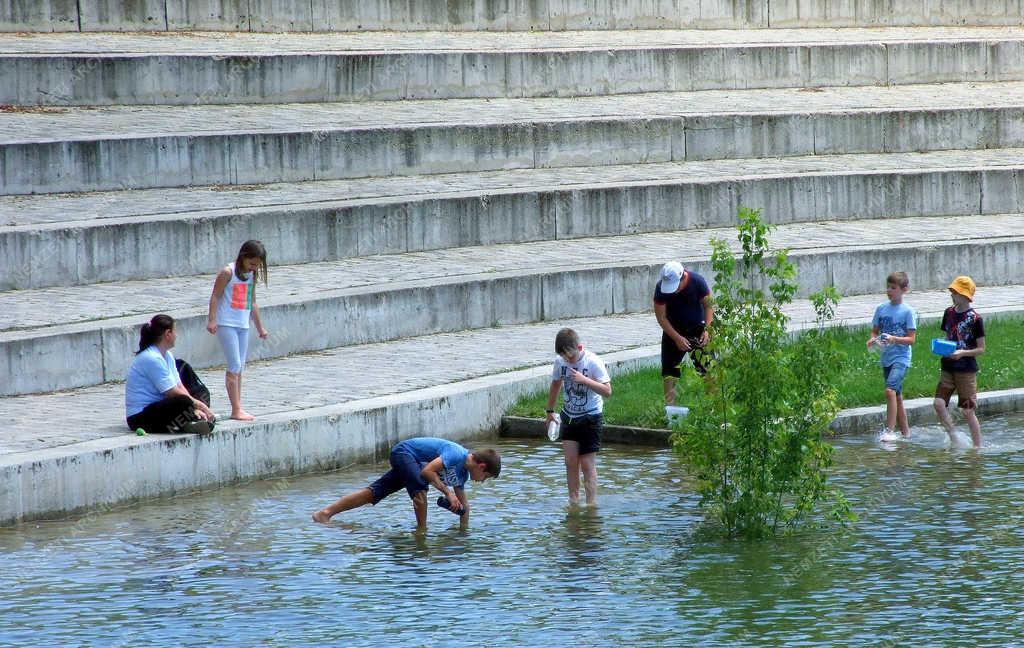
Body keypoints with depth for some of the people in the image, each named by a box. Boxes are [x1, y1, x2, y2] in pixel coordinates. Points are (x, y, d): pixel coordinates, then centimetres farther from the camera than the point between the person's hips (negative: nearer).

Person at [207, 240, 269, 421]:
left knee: (239, 367, 7)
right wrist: (211, 320, -17)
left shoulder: (252, 275, 11)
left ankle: (238, 408, 10)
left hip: (243, 325, 7)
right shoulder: (228, 272, -10)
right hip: (226, 324, -7)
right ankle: (236, 409, -10)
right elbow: (215, 297, -10)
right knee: (234, 366, -10)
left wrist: (259, 327, 24)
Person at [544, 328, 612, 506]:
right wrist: (550, 411, 20)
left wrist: (584, 380, -31)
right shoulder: (560, 362, -3)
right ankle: (573, 501, 6)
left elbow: (607, 391, -21)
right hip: (569, 416, 5)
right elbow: (556, 384, 16)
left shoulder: (593, 362, -17)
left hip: (591, 418, -5)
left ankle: (591, 503, -2)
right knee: (570, 461, 0)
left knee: (587, 463, -5)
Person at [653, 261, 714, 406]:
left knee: (707, 366, -6)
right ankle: (669, 405, 7)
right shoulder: (661, 288, -21)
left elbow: (708, 305, -8)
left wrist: (707, 330, -19)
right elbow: (661, 317, -15)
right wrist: (677, 338, -22)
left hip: (697, 329, -1)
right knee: (669, 369, -1)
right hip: (673, 331, 1)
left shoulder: (697, 281, -22)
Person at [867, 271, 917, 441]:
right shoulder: (881, 309, 7)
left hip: (901, 357, -6)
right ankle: (905, 432, 22)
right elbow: (875, 331, 14)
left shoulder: (908, 311, -7)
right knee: (897, 396, 13)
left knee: (890, 390, -23)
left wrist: (894, 339, -23)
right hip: (886, 357, 6)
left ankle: (889, 430, -22)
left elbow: (911, 339, -8)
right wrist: (873, 340, -8)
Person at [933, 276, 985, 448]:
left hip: (967, 370, -6)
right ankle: (954, 440, 4)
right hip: (948, 368, 6)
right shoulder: (949, 313, 7)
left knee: (967, 410, -2)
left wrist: (963, 353, -22)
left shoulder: (975, 319, -11)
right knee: (939, 403, -8)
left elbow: (981, 349, -7)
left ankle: (978, 446, 10)